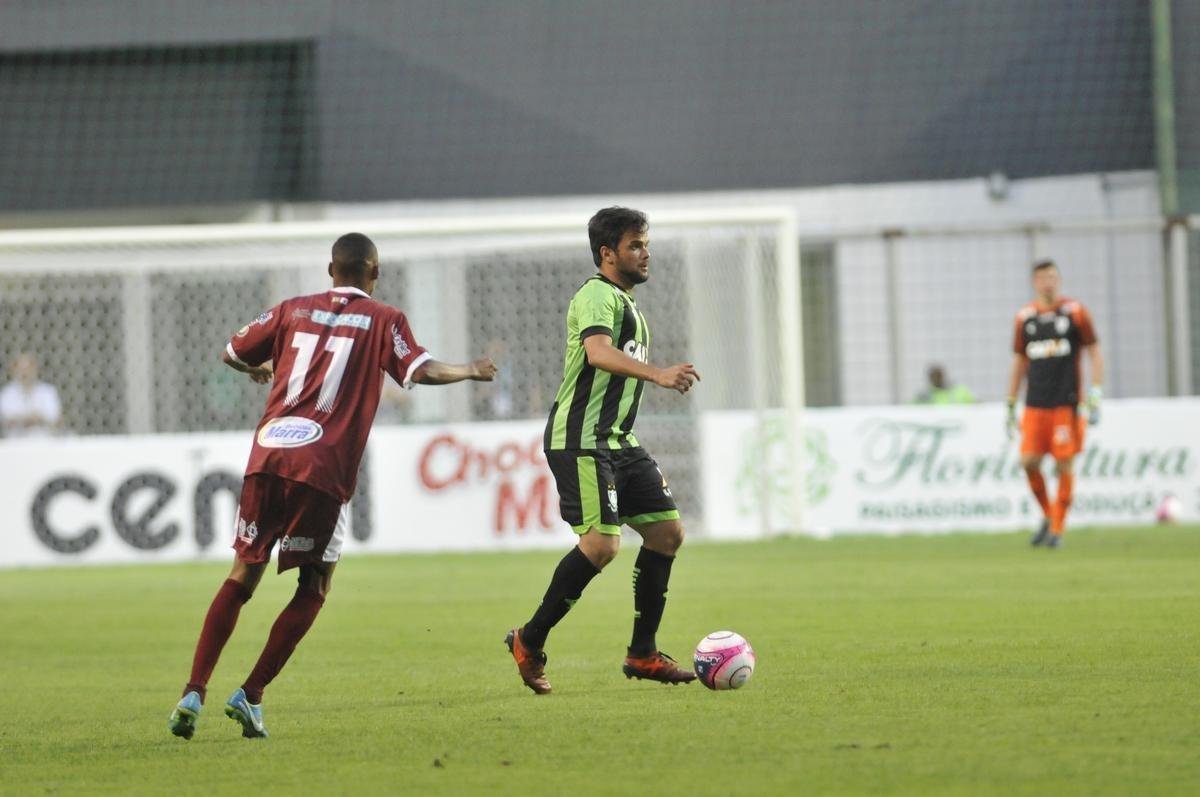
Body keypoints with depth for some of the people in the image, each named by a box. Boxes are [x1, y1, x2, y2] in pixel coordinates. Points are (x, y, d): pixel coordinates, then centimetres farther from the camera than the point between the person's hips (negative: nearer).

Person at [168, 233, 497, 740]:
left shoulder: (293, 311, 17)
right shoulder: (382, 320, 7)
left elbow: (231, 353, 24)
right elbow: (419, 371, -5)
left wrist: (258, 369, 46)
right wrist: (469, 371, 13)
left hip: (268, 456, 3)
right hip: (323, 470, -3)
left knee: (242, 576, 12)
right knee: (314, 585, 10)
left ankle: (194, 693, 2)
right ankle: (250, 694, -1)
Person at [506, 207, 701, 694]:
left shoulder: (627, 306, 23)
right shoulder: (598, 296, -9)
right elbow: (598, 353, -31)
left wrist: (645, 468, 30)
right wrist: (658, 375, -44)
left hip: (615, 441, 10)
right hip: (581, 441, -10)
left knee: (667, 530, 3)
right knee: (602, 543, -18)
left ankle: (642, 654, 9)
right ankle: (530, 643, -5)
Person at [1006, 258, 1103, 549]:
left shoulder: (1075, 312, 1)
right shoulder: (1024, 317, 9)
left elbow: (1095, 355, 3)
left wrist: (1095, 396, -7)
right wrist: (1011, 405, 14)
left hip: (1067, 403, -3)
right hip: (1035, 405, 3)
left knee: (1064, 465, -3)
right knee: (1029, 462, -6)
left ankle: (1057, 529, 6)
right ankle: (1047, 516, 15)